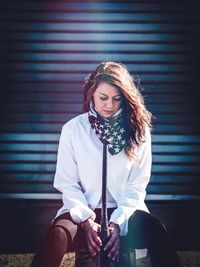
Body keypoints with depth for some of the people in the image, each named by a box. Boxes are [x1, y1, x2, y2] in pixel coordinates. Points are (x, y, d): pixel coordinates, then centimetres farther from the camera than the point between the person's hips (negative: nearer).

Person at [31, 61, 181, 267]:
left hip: (126, 210, 1)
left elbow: (137, 185, 0)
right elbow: (67, 183, -1)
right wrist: (86, 220, -14)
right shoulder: (73, 129, 0)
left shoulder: (138, 129, 2)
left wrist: (118, 222, -14)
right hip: (84, 210, 0)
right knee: (58, 235, -33)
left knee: (156, 232, -31)